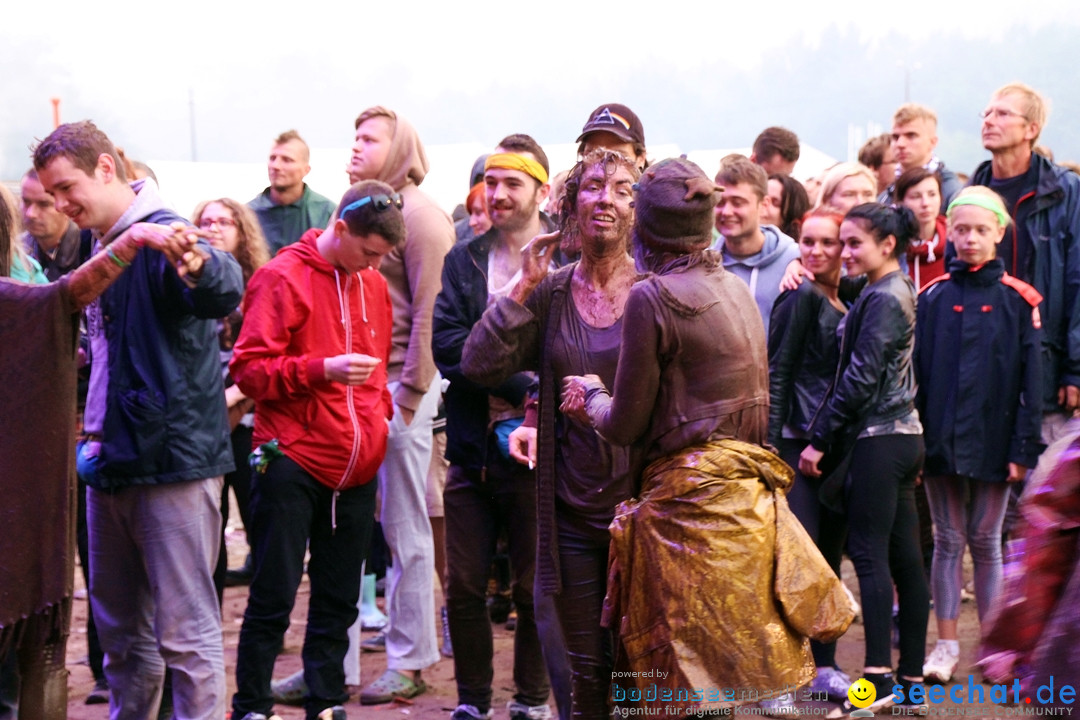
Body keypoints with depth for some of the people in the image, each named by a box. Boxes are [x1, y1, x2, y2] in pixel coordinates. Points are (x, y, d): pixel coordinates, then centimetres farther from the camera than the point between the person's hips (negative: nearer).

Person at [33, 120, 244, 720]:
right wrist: (95, 433, 14)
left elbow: (225, 294, -33)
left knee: (186, 628, -5)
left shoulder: (162, 237, -13)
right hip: (113, 464, 9)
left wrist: (199, 265, -55)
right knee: (120, 625, 17)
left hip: (175, 459, -9)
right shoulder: (104, 248, 13)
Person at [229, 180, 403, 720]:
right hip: (293, 462, -6)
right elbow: (248, 369, -13)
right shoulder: (282, 278, -8)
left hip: (356, 469, 6)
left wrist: (378, 411, 10)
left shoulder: (374, 286, 11)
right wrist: (322, 370, -22)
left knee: (339, 599, 11)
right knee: (274, 598, -2)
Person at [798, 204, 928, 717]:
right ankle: (911, 678, 12)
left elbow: (859, 380, -17)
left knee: (869, 553, -9)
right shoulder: (900, 292, 15)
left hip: (877, 438, -9)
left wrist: (819, 439, -13)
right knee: (904, 556, 8)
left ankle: (879, 675, -12)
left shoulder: (882, 300, -14)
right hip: (903, 435, 9)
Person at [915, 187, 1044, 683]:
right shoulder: (933, 297, 3)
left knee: (986, 543, 7)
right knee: (948, 541, 7)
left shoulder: (1018, 301, -2)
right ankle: (947, 644, 14)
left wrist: (1024, 447, -7)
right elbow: (917, 371, 4)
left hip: (992, 440, -1)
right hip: (941, 439, 1)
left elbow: (1030, 378, -2)